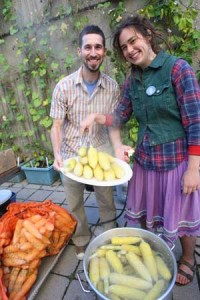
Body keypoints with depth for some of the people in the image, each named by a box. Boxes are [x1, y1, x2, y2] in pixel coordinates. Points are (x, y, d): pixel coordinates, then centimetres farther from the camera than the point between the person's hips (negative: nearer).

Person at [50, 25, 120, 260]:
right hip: (71, 156, 0)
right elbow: (57, 125, -9)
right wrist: (57, 154, -23)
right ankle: (81, 241, 43)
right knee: (75, 205, 16)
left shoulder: (112, 87, -6)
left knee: (107, 202, 16)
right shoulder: (64, 86, -12)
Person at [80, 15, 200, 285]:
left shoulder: (178, 68, -11)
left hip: (177, 158, -5)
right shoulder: (132, 80, 6)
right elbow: (120, 116, 8)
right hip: (145, 158, 5)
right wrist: (97, 117, -11)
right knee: (145, 213, 19)